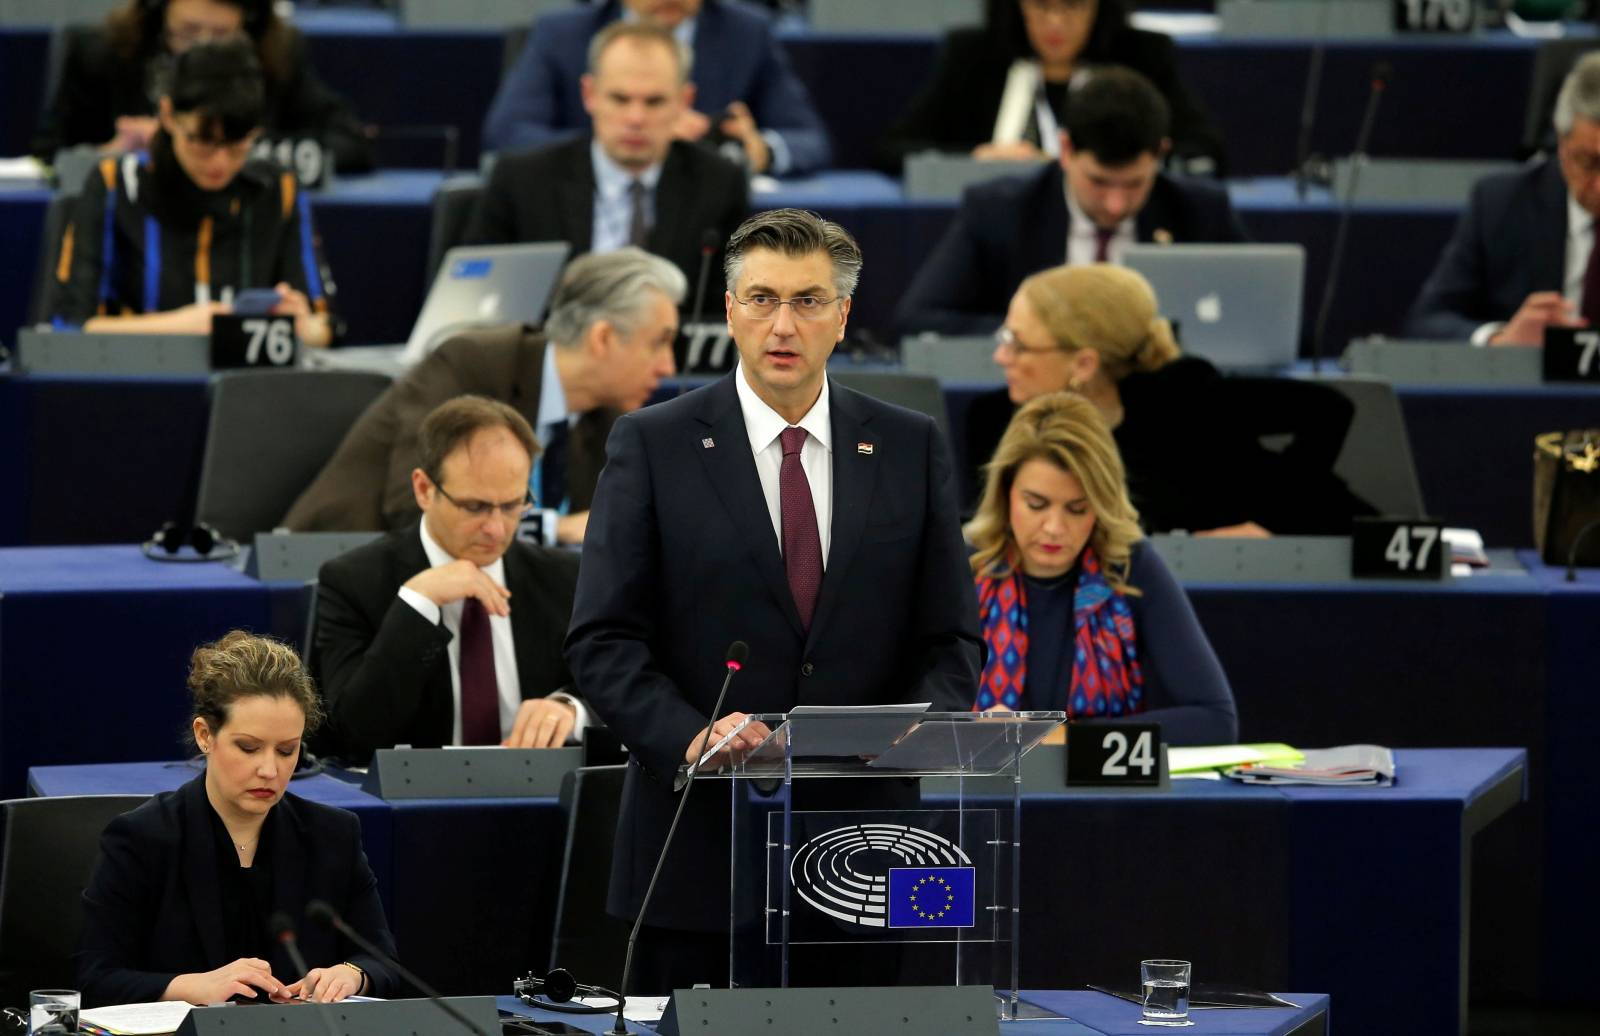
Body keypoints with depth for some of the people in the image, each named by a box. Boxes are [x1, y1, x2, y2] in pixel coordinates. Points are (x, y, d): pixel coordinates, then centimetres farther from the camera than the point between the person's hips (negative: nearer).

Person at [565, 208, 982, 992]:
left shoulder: (910, 450, 9)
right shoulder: (652, 447, 2)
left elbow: (951, 641, 10)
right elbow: (603, 643, -3)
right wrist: (691, 739, -20)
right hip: (699, 845, -2)